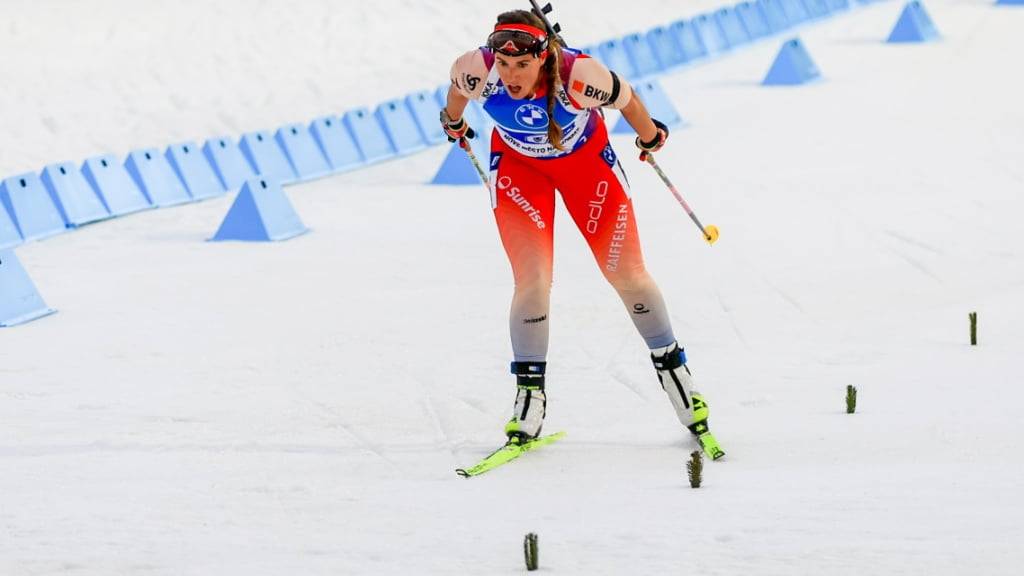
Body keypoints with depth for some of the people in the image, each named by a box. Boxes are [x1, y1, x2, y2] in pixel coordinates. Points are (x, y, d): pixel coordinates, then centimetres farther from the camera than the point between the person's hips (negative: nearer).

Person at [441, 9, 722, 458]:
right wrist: (453, 122, 15)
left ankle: (672, 367, 22)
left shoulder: (578, 75, -38)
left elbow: (625, 99, -17)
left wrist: (651, 137, 3)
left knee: (627, 274, 3)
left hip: (586, 159, -1)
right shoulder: (479, 71, -32)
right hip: (517, 165, 1)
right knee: (532, 282, -12)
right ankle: (529, 395, 4)